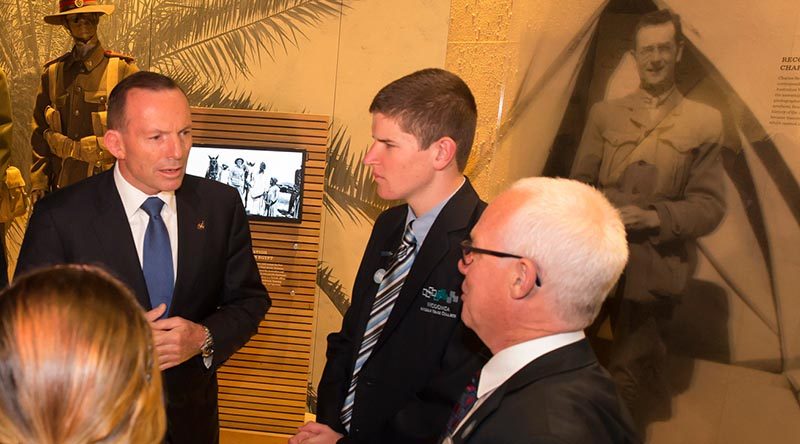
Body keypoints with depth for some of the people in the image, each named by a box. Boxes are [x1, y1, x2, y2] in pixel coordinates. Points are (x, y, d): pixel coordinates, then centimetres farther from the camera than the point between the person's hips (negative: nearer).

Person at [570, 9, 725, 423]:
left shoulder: (704, 121, 3)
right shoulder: (605, 113, 8)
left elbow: (710, 205, 0)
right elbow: (579, 183, 10)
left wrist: (655, 217, -15)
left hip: (655, 268, -1)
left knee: (631, 372, 5)